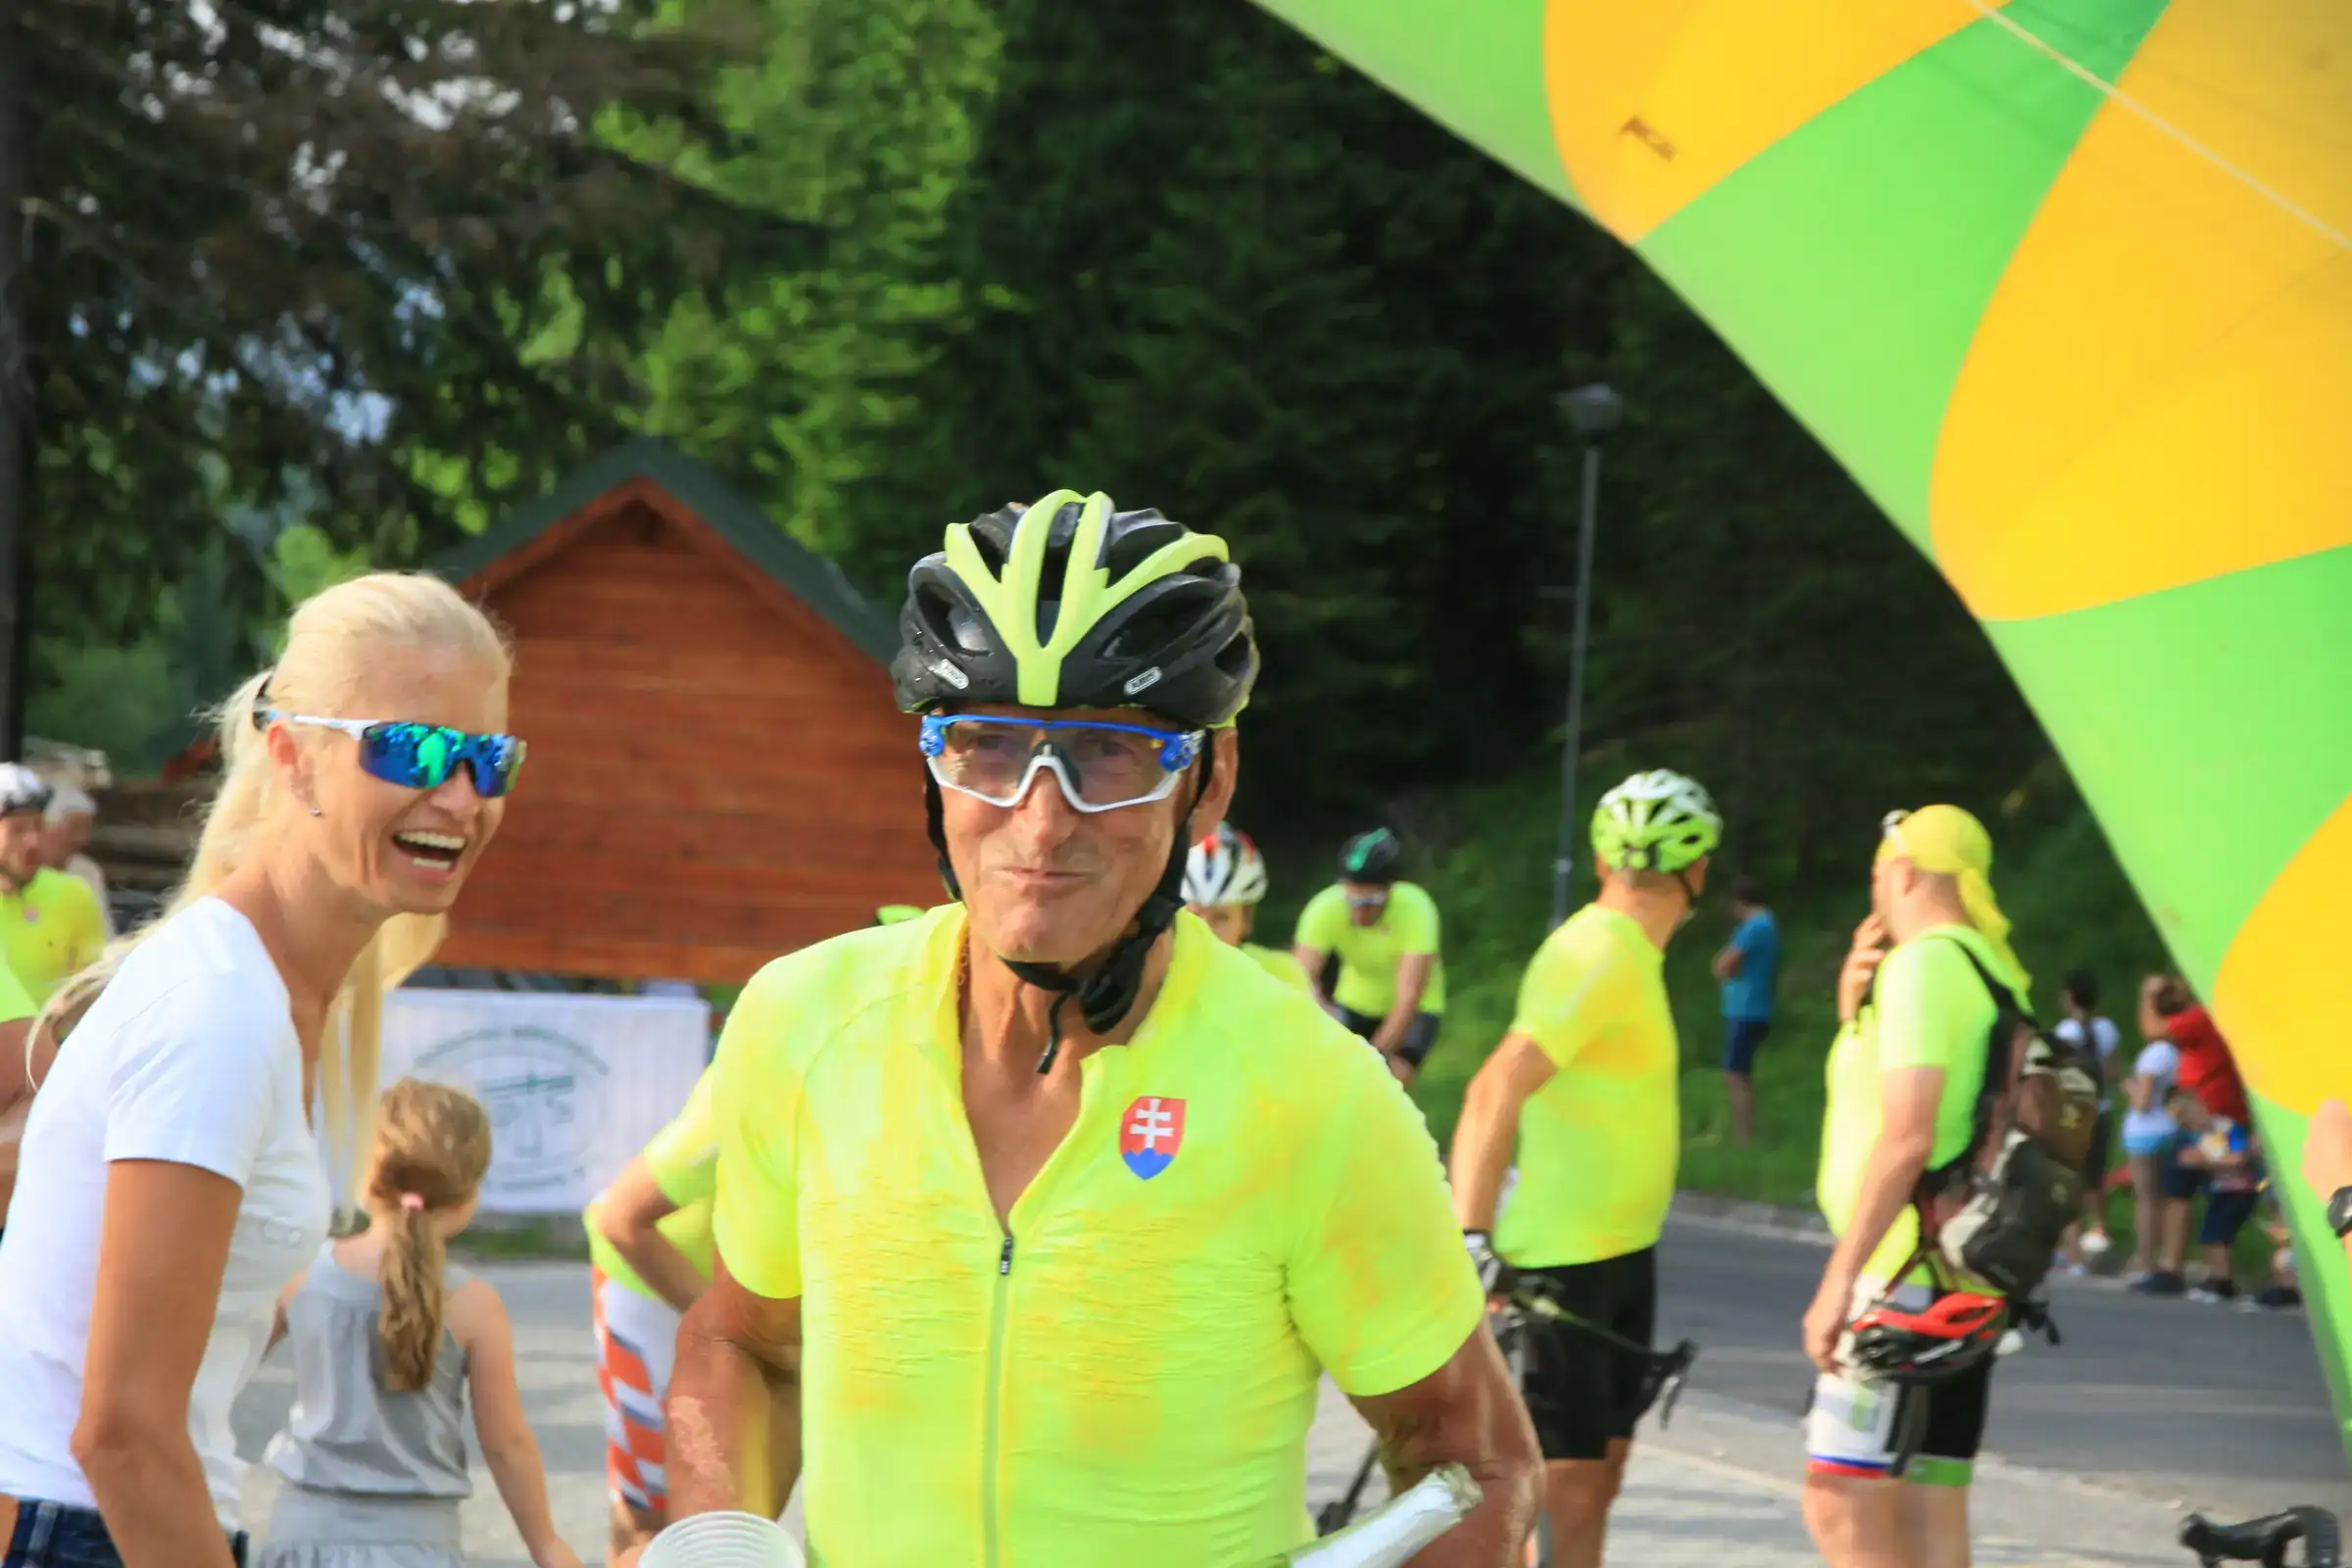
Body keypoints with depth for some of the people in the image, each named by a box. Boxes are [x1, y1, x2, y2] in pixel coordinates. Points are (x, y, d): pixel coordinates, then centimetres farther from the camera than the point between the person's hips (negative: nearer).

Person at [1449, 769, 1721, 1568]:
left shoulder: (1623, 952, 12)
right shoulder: (1600, 957, -19)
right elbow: (1493, 1095, -28)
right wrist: (1469, 1236, -34)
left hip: (1619, 1254, 10)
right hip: (1565, 1262, -10)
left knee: (1598, 1476, 15)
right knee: (1564, 1492, -9)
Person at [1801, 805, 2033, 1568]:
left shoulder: (1922, 965, -12)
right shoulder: (1994, 973, 17)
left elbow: (1906, 1138, -21)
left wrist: (1838, 1279, -20)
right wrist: (1856, 1013, 14)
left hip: (1909, 1277, -10)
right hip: (1968, 1285, 10)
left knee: (1839, 1501, -11)